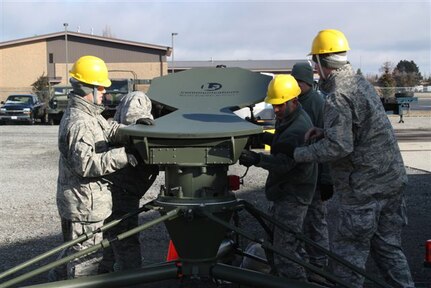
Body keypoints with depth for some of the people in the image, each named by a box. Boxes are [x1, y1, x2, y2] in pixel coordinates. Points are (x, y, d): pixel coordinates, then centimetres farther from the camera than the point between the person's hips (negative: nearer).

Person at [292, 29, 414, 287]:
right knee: (388, 248, 18)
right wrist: (325, 132, 12)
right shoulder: (361, 82, 11)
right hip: (393, 179, 9)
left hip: (364, 189, -9)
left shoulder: (337, 97, -18)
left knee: (348, 255, 3)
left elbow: (338, 147, -25)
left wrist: (300, 154, -13)